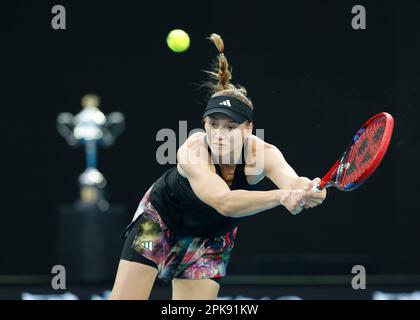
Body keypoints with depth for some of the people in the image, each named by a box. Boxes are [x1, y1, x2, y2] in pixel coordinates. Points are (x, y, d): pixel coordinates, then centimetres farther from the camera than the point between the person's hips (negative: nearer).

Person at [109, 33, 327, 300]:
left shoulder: (261, 153, -30)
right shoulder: (193, 150, -39)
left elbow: (291, 180, -51)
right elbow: (224, 202, -55)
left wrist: (307, 191, -77)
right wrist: (280, 196, -71)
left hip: (211, 237, 3)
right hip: (160, 219, -3)